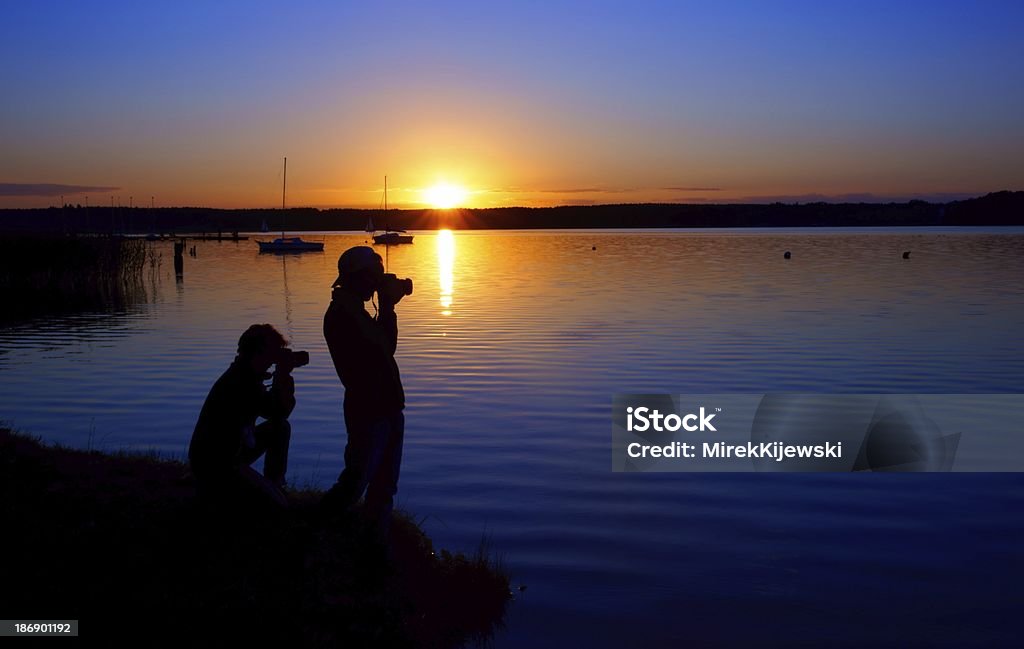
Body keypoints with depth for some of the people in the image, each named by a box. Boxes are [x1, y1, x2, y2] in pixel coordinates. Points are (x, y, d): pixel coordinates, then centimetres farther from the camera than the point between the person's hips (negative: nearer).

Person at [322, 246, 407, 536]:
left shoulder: (353, 311, 16)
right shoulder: (339, 316, -16)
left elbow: (387, 347, 19)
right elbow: (382, 351, -19)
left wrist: (387, 308, 12)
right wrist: (387, 308, -11)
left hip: (386, 408, 10)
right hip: (366, 411, -10)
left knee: (384, 485, 16)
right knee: (355, 483, -4)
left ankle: (377, 542, 26)